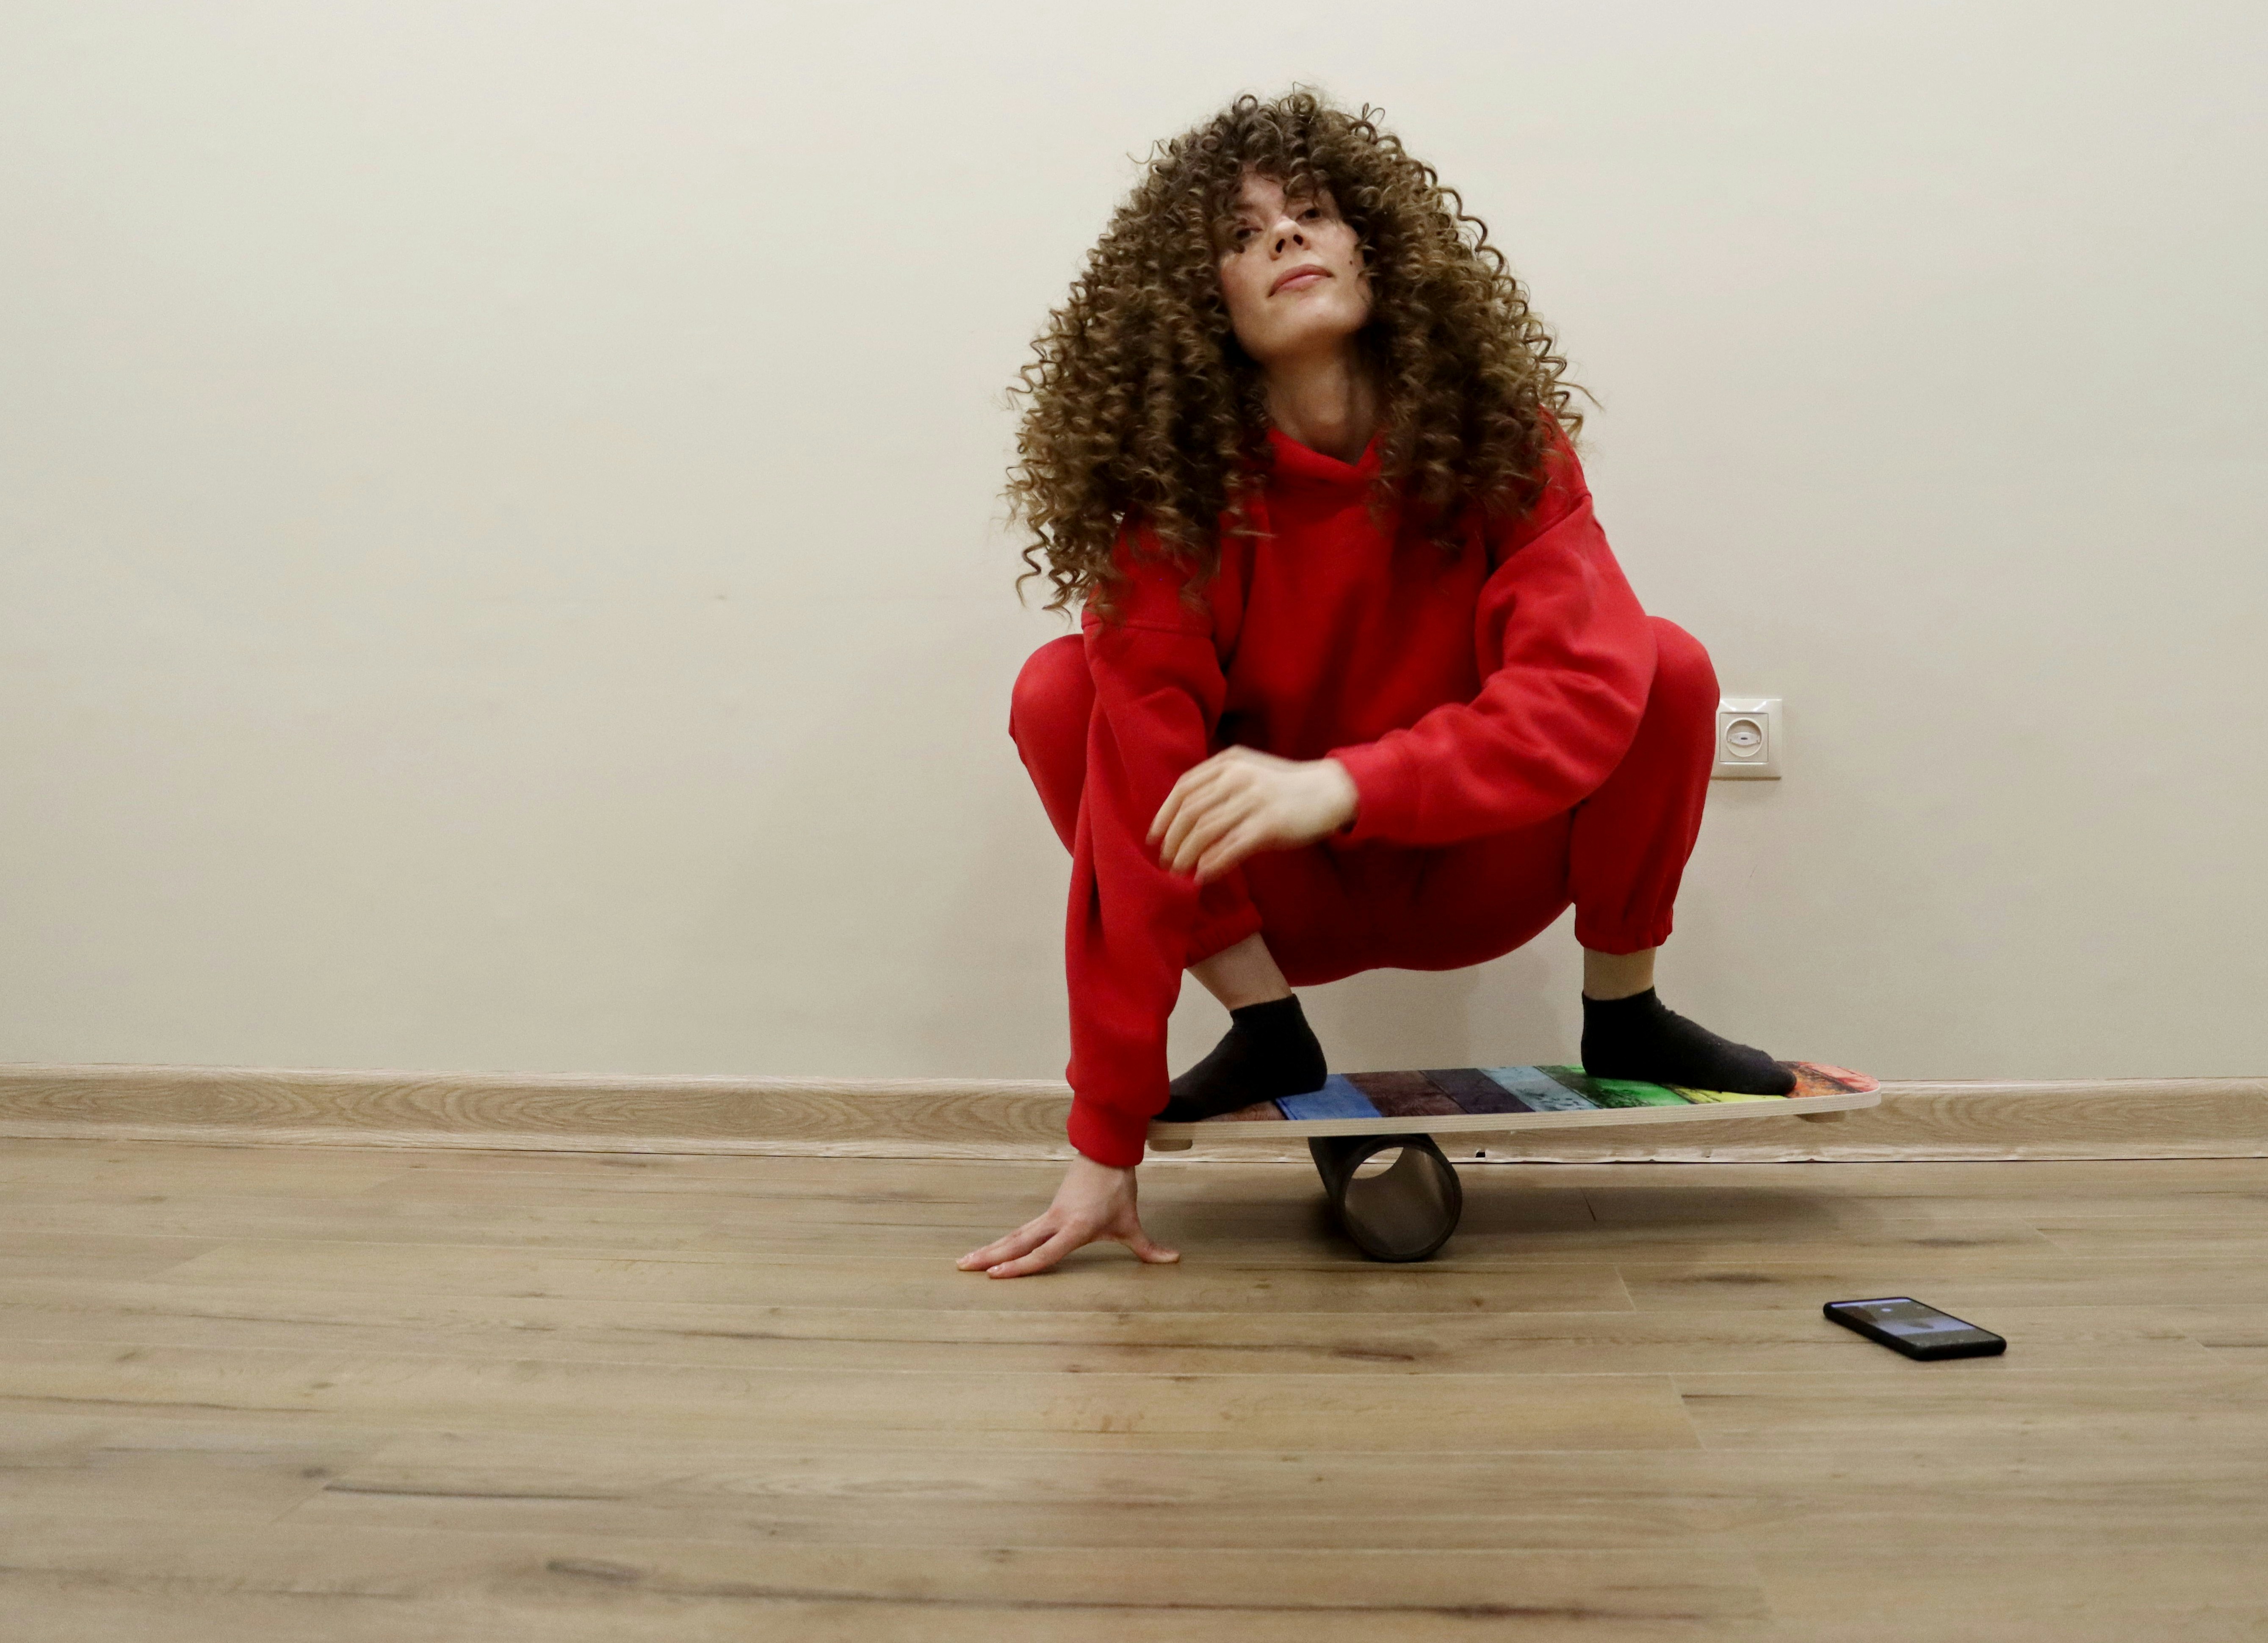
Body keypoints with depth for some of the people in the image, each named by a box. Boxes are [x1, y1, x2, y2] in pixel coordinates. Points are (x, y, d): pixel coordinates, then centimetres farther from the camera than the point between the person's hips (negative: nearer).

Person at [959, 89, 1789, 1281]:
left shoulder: (1504, 442, -15)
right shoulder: (1172, 492, -19)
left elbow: (1587, 690, -31)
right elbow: (1141, 809, -27)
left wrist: (1341, 787, -48)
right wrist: (1105, 1145, -30)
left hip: (1472, 874, 1)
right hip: (1274, 902, 0)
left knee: (1666, 666, -24)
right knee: (1061, 692, -22)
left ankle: (1622, 1018, 0)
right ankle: (1268, 1035, -10)